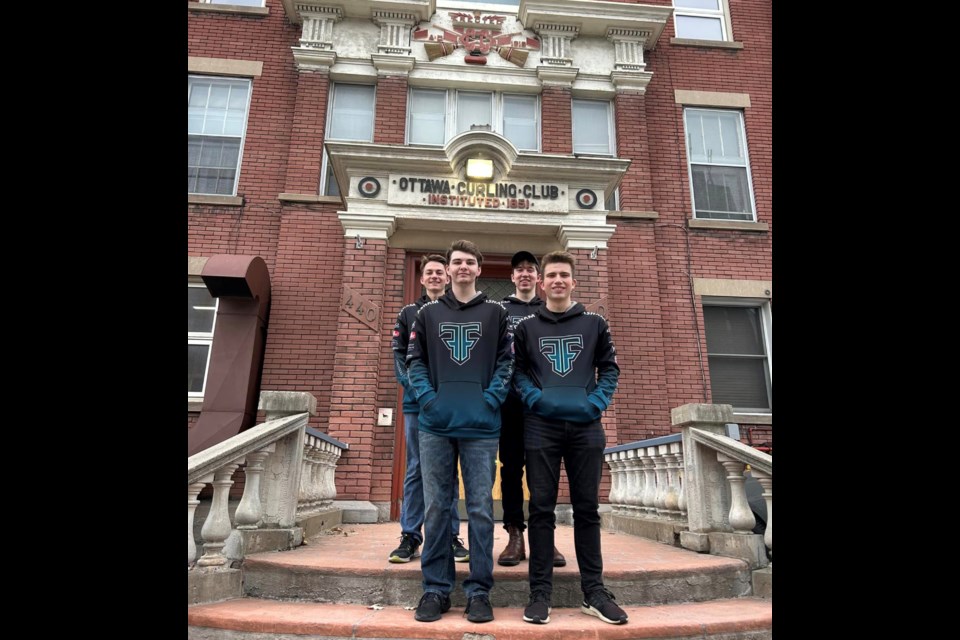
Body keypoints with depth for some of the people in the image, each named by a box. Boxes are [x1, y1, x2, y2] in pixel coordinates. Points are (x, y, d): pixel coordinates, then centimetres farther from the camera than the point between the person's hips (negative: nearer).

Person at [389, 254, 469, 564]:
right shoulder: (409, 313, 13)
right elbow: (399, 353, 6)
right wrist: (413, 385, -9)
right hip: (416, 402, 1)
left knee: (448, 470, 6)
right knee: (416, 469, 5)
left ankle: (451, 536, 14)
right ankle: (410, 537, 12)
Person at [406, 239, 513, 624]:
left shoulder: (495, 313, 7)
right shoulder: (428, 313, 11)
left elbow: (506, 361, 3)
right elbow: (414, 360, 7)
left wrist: (492, 398, -10)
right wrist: (426, 397, -7)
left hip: (481, 425, -1)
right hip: (435, 424, 2)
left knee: (480, 509, 4)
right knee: (436, 508, 8)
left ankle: (479, 591, 16)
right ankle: (436, 588, 20)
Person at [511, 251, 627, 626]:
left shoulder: (595, 324, 10)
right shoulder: (526, 327, 8)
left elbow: (610, 369, 8)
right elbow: (517, 371, 5)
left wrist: (596, 403, -7)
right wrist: (536, 399, -11)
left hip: (586, 427, 1)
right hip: (541, 426, -1)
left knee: (587, 508, 7)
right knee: (541, 508, 2)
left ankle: (594, 592, 18)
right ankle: (540, 591, 11)